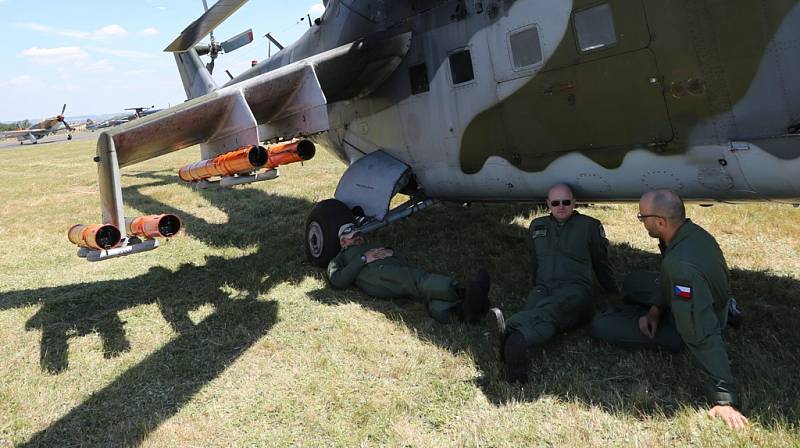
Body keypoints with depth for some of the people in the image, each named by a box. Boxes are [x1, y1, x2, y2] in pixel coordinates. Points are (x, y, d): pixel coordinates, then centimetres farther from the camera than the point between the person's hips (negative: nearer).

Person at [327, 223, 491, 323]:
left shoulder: (377, 247, 46)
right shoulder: (340, 259, 36)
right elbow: (337, 281, 10)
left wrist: (391, 253, 8)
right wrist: (363, 259, 4)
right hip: (376, 273, -4)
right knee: (420, 280, -34)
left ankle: (464, 309, -59)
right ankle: (462, 293, -55)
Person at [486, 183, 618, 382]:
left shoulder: (590, 226, 17)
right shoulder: (537, 226, 25)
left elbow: (602, 264, 25)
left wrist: (616, 295, 30)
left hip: (575, 289, -3)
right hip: (543, 288, 3)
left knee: (549, 310, -39)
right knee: (534, 311, -36)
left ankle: (509, 331, -71)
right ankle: (516, 352, -68)